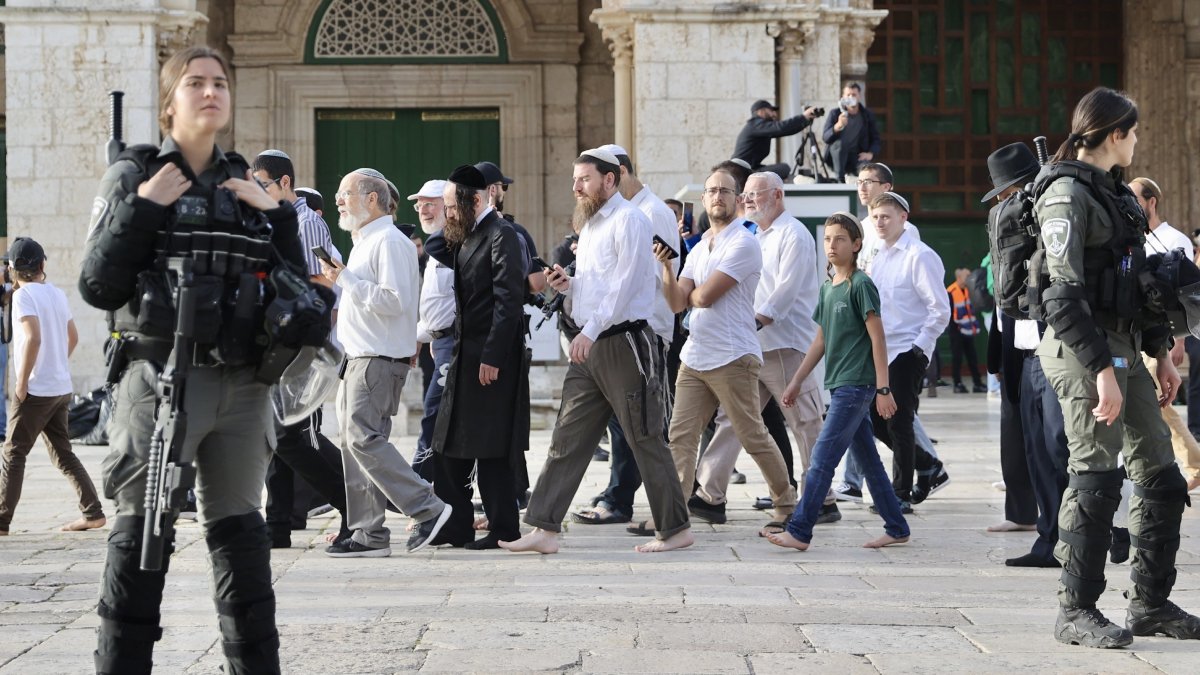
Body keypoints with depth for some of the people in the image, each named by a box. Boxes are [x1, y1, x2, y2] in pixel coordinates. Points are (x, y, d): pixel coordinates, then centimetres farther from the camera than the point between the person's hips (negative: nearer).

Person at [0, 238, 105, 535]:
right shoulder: (57, 294, 11)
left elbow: (33, 337, -24)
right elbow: (73, 337, 20)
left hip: (36, 389, -7)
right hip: (61, 388, 7)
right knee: (63, 453, 14)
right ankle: (93, 512, 9)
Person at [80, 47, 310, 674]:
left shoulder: (244, 182, 14)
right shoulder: (135, 175, 1)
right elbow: (97, 286, -6)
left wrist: (277, 214, 1)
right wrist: (141, 208, -13)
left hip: (242, 384, 5)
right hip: (162, 379, -4)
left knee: (240, 529, 11)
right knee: (142, 533, -6)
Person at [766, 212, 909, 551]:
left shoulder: (861, 285, -9)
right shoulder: (827, 288, 14)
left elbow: (877, 338, -12)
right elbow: (821, 340, 20)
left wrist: (883, 388, -15)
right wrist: (796, 381, 19)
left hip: (856, 384, -8)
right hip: (840, 384, 8)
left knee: (822, 458, -11)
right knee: (868, 460, 11)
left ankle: (799, 531, -12)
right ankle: (896, 529, 18)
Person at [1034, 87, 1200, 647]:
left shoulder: (1111, 192, 17)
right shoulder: (1067, 194, -12)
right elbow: (1064, 295, -19)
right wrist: (1101, 370, -22)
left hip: (1124, 350, 9)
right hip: (1083, 350, -9)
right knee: (1096, 479, -8)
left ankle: (1150, 604, 18)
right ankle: (1076, 612, 0)